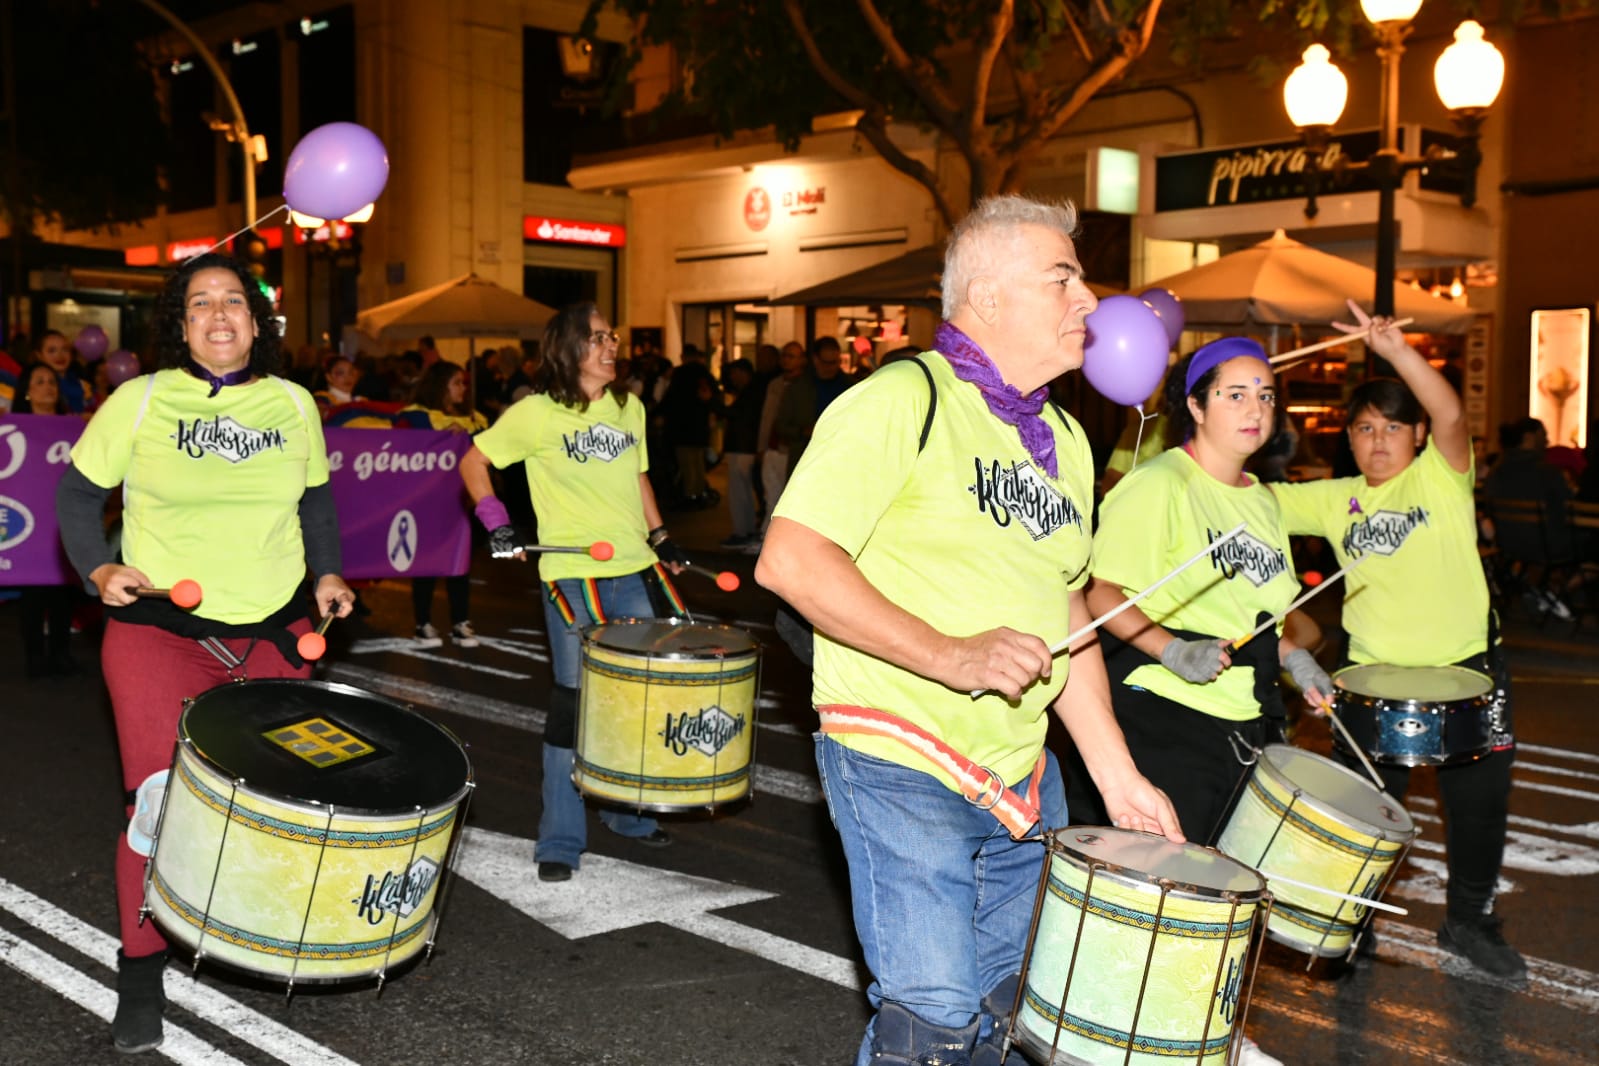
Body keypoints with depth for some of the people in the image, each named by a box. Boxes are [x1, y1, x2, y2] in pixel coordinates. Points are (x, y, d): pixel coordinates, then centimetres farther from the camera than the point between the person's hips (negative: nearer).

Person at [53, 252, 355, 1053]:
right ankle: (141, 972, 8)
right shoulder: (140, 401, -5)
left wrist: (327, 573, 4)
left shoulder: (294, 405, 4)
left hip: (276, 632, 4)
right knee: (163, 799, -10)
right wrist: (99, 570, -13)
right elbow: (76, 494, 2)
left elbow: (316, 498, 18)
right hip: (159, 629, -3)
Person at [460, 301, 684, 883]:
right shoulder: (538, 413, -6)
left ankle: (628, 812, 32)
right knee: (575, 699, -2)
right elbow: (473, 462, 2)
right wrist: (496, 521, -9)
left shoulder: (630, 408, 11)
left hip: (635, 571, 6)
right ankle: (560, 841, 9)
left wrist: (660, 536, 15)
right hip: (572, 572, -5)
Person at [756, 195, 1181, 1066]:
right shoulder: (902, 400, -13)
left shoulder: (1063, 440, 12)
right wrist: (950, 656, -27)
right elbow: (789, 559, -21)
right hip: (899, 765, -7)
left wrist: (1117, 774, 12)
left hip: (1022, 775, 8)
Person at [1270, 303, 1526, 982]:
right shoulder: (1336, 499, 6)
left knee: (1478, 803, 13)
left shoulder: (1441, 477, -4)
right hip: (1374, 672, 2)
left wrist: (1396, 350, -35)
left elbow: (1450, 414, -23)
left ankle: (1471, 918, 36)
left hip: (1467, 667, -1)